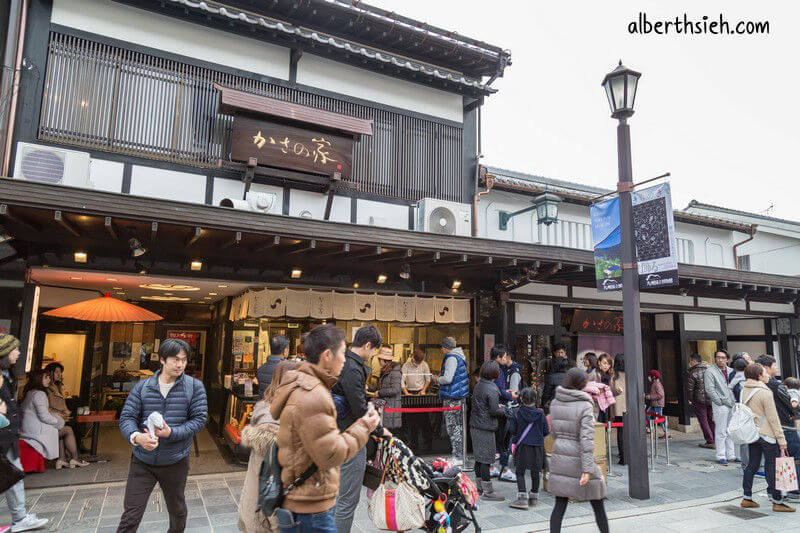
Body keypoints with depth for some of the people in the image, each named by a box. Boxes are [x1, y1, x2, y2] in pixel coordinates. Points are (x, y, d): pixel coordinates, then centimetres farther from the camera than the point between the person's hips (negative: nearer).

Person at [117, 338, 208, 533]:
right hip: (142, 461, 0)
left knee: (177, 511, 21)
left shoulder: (195, 387, -7)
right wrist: (136, 436, -27)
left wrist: (171, 433, -24)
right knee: (130, 517, 1)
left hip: (175, 462, 0)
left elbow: (199, 418, -10)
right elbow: (126, 417, -6)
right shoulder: (142, 387, -3)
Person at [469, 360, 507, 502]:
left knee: (479, 458, 16)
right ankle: (488, 491, 6)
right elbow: (495, 411, -18)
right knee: (486, 459, -1)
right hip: (486, 429, -9)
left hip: (475, 426, 9)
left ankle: (480, 486, 27)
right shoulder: (491, 390, -19)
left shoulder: (479, 385, 8)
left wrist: (497, 406, 9)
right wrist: (503, 409, 2)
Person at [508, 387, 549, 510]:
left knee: (520, 472, 5)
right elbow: (546, 432, 0)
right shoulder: (540, 414, -5)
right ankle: (534, 496, 27)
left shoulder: (517, 413, -10)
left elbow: (511, 430, -8)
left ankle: (522, 498, -4)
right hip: (537, 447, 2)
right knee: (535, 472, 16)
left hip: (522, 446, -2)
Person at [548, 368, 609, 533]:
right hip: (579, 461, -5)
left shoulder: (554, 403, 0)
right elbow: (587, 440, -21)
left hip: (559, 458, 5)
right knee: (598, 505, 15)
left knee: (560, 505, 10)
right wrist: (587, 470, -22)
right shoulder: (584, 407, -16)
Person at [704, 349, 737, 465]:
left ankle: (731, 455, 22)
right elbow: (710, 390, -11)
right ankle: (721, 456, 4)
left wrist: (735, 401, 6)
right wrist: (721, 401, -13)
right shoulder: (710, 372, -6)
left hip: (732, 405, 6)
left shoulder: (731, 371, 14)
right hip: (720, 406, -6)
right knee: (721, 432, -3)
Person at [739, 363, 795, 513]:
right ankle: (777, 502, 10)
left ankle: (746, 498, 19)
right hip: (766, 434, -7)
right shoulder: (765, 392, -17)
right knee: (772, 467, 2)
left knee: (752, 465, 14)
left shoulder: (744, 390, 5)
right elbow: (773, 418, -14)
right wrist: (781, 439, -9)